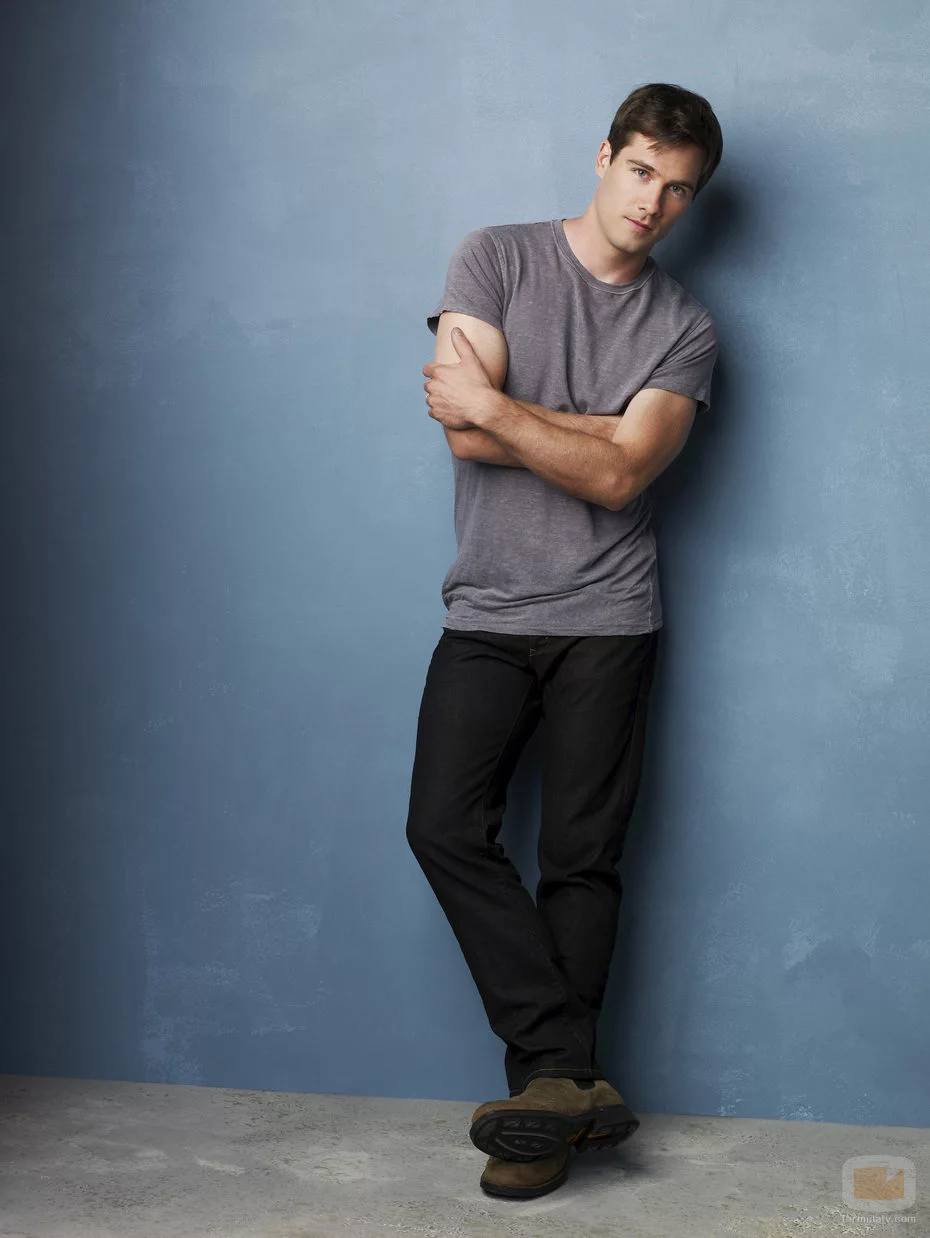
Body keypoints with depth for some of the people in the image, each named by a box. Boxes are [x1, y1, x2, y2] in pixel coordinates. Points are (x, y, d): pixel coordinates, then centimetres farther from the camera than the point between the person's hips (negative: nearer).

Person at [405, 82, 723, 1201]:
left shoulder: (685, 329, 5)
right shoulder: (495, 260, 3)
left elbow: (619, 477, -10)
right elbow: (466, 437, -9)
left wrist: (498, 406, -12)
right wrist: (602, 429, -9)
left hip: (605, 616, 0)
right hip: (487, 612, 0)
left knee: (581, 858, -1)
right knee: (445, 825, -13)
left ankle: (545, 1101, 9)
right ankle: (568, 1075, -7)